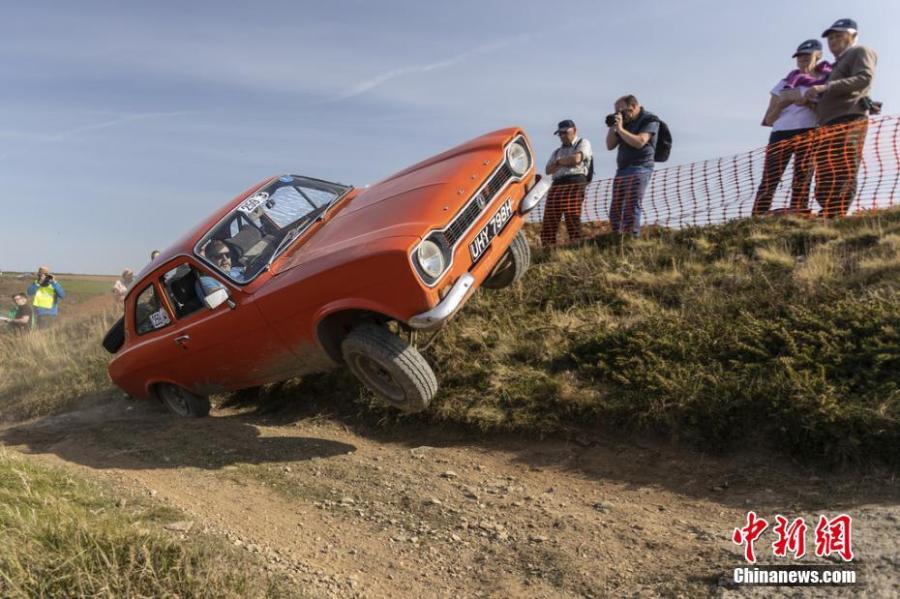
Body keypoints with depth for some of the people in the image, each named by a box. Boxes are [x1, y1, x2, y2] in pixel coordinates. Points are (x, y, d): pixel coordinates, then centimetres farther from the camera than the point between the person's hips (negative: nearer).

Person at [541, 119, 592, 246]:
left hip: (575, 184, -5)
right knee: (549, 220, -6)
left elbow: (576, 159, -5)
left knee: (572, 217, -16)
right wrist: (566, 162, 2)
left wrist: (559, 161, 10)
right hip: (556, 185, 5)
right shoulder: (557, 151, 31)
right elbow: (549, 170, 17)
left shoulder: (583, 143, 14)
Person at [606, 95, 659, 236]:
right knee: (615, 210, -3)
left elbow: (639, 142, -16)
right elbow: (610, 146, 18)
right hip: (621, 170, 7)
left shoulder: (649, 120, 0)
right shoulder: (625, 121, 18)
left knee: (631, 208, -16)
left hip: (639, 168, -7)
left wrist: (620, 129, -11)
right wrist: (612, 127, 4)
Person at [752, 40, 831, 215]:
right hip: (781, 134, 1)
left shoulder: (827, 80, 14)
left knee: (802, 181, -8)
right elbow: (769, 119, 14)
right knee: (769, 181, -11)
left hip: (808, 134, -1)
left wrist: (808, 103, -12)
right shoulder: (785, 83, 20)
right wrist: (783, 101, -2)